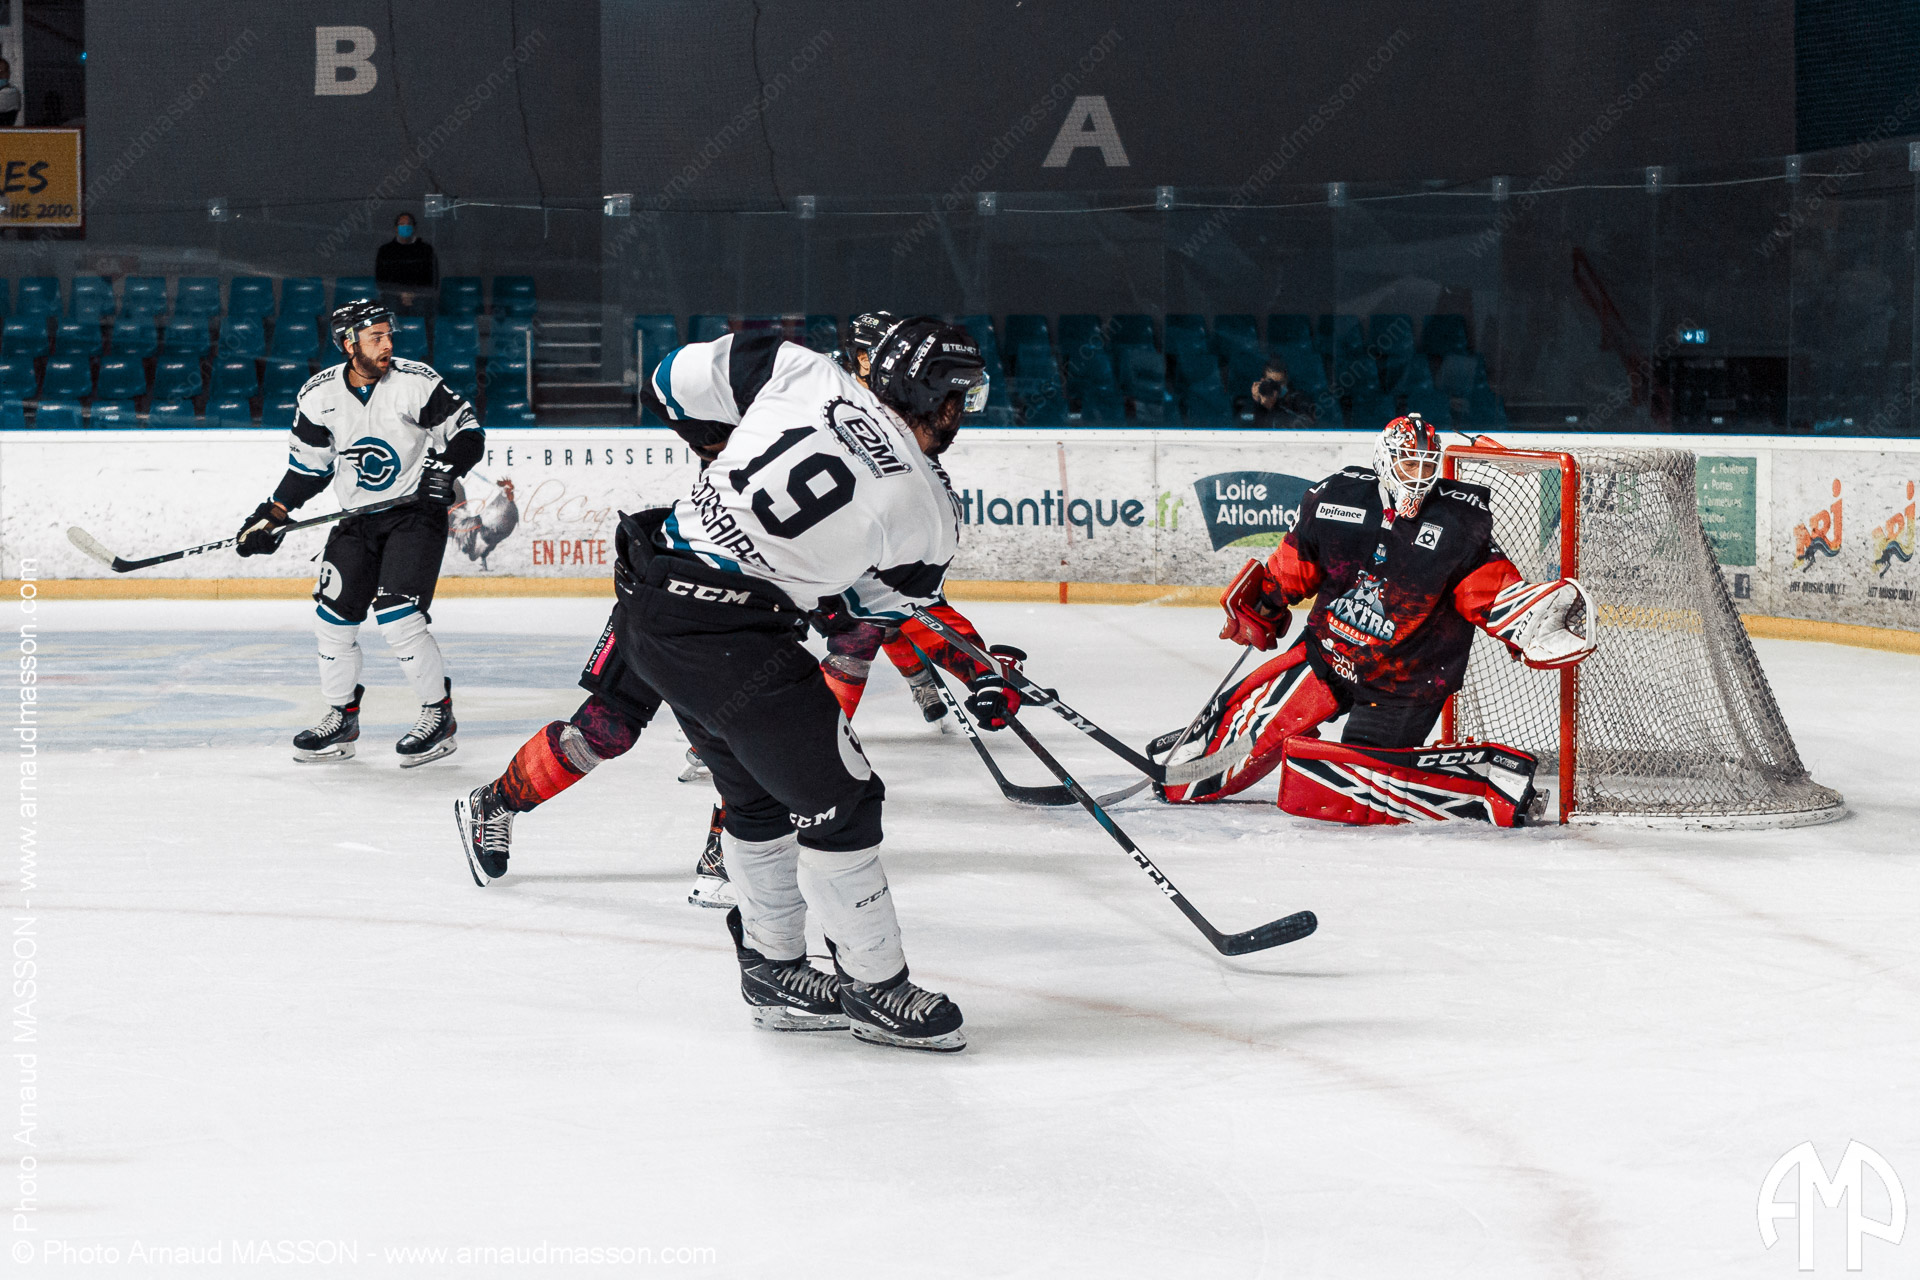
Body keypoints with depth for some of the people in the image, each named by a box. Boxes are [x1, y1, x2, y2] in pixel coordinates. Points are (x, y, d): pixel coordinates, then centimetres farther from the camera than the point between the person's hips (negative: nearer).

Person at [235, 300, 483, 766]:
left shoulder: (416, 382, -14)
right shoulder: (319, 395, -3)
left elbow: (467, 430, -7)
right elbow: (308, 464, 9)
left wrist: (445, 467, -24)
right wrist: (274, 515, 3)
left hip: (416, 513, -5)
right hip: (357, 519, 5)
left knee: (398, 617, -17)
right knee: (334, 616, 3)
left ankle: (439, 713, -1)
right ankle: (342, 717, 21)